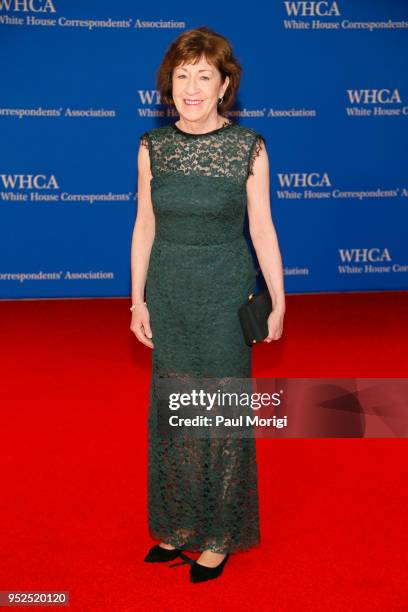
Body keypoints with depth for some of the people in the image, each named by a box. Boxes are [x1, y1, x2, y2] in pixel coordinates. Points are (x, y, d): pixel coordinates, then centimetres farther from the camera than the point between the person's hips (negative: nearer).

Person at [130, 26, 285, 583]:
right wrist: (138, 299, 3)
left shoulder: (249, 147, -7)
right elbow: (144, 227, 5)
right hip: (168, 292, 3)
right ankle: (178, 525, 30)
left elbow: (262, 229, -4)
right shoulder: (152, 147, 1)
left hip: (225, 294, -3)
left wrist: (278, 302, -3)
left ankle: (220, 535, 22)